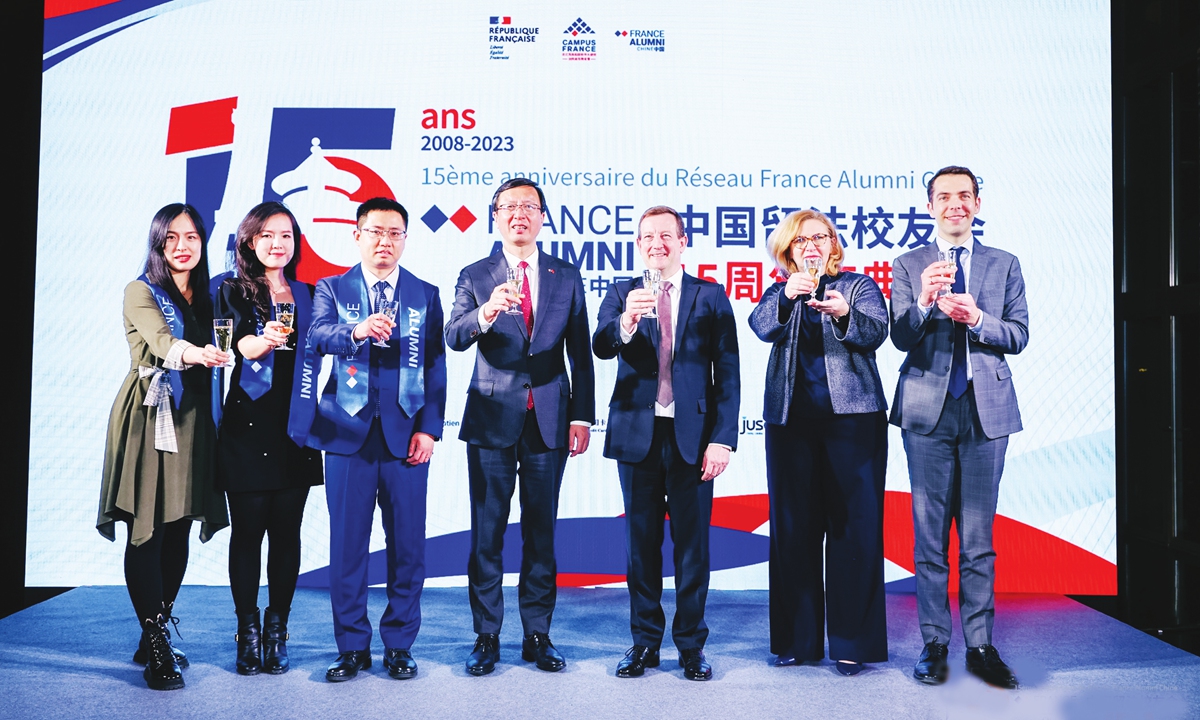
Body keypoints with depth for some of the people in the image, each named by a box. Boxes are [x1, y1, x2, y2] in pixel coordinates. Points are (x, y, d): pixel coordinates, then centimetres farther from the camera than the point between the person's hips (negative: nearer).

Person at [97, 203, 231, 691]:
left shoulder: (204, 298, 15)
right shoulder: (141, 292, -2)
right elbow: (162, 342, -22)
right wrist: (193, 353, -41)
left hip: (191, 420, 5)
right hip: (149, 418, -5)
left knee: (178, 533, 7)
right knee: (147, 532, -6)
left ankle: (157, 636, 20)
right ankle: (156, 650, -1)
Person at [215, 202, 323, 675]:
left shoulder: (307, 296, 12)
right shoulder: (233, 292, 4)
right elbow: (236, 344, -15)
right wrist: (261, 342, -37)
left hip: (294, 428, 2)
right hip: (247, 427, -2)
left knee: (286, 531, 4)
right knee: (248, 529, 2)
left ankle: (277, 631, 14)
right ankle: (248, 631, 14)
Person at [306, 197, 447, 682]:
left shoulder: (425, 295, 9)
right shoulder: (331, 289, 7)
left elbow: (435, 367, 6)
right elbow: (317, 336, -13)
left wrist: (429, 429, -4)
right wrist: (357, 331, -34)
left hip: (405, 436, 1)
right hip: (348, 434, 0)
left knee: (407, 545, 4)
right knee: (347, 545, 4)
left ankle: (399, 645, 18)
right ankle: (352, 646, 18)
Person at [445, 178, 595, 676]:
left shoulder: (566, 276, 9)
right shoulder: (475, 276, 5)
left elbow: (580, 352, 8)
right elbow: (454, 339, -9)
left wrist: (582, 416, 2)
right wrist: (486, 312, -30)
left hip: (549, 421, 1)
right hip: (491, 420, -1)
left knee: (541, 532, 7)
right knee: (486, 533, 3)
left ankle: (538, 636, 17)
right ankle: (486, 638, 13)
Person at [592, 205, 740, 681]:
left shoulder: (710, 297, 4)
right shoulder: (621, 294, 7)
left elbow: (727, 373, 0)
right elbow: (601, 348, -11)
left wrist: (723, 439, -8)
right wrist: (627, 322, -32)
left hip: (692, 436, -1)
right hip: (637, 433, 1)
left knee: (692, 544, 5)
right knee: (642, 542, 9)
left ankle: (691, 644, 18)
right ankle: (645, 642, 21)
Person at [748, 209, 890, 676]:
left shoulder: (859, 286, 11)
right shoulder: (778, 294, 15)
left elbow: (876, 332, -7)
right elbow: (762, 327, -7)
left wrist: (844, 313, -27)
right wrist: (787, 296, -26)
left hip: (853, 418, -2)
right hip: (791, 421, 2)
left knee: (854, 527, -4)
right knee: (793, 528, 4)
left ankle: (852, 643, 4)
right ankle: (797, 640, 13)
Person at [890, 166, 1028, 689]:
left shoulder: (1005, 265, 11)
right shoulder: (908, 265, 7)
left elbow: (1018, 336, 4)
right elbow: (901, 337, -2)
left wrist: (977, 319, -14)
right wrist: (924, 303, -21)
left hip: (986, 410, 1)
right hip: (928, 410, -1)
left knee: (979, 537, 6)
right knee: (930, 533, 4)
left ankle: (980, 646, 14)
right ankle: (934, 643, 14)